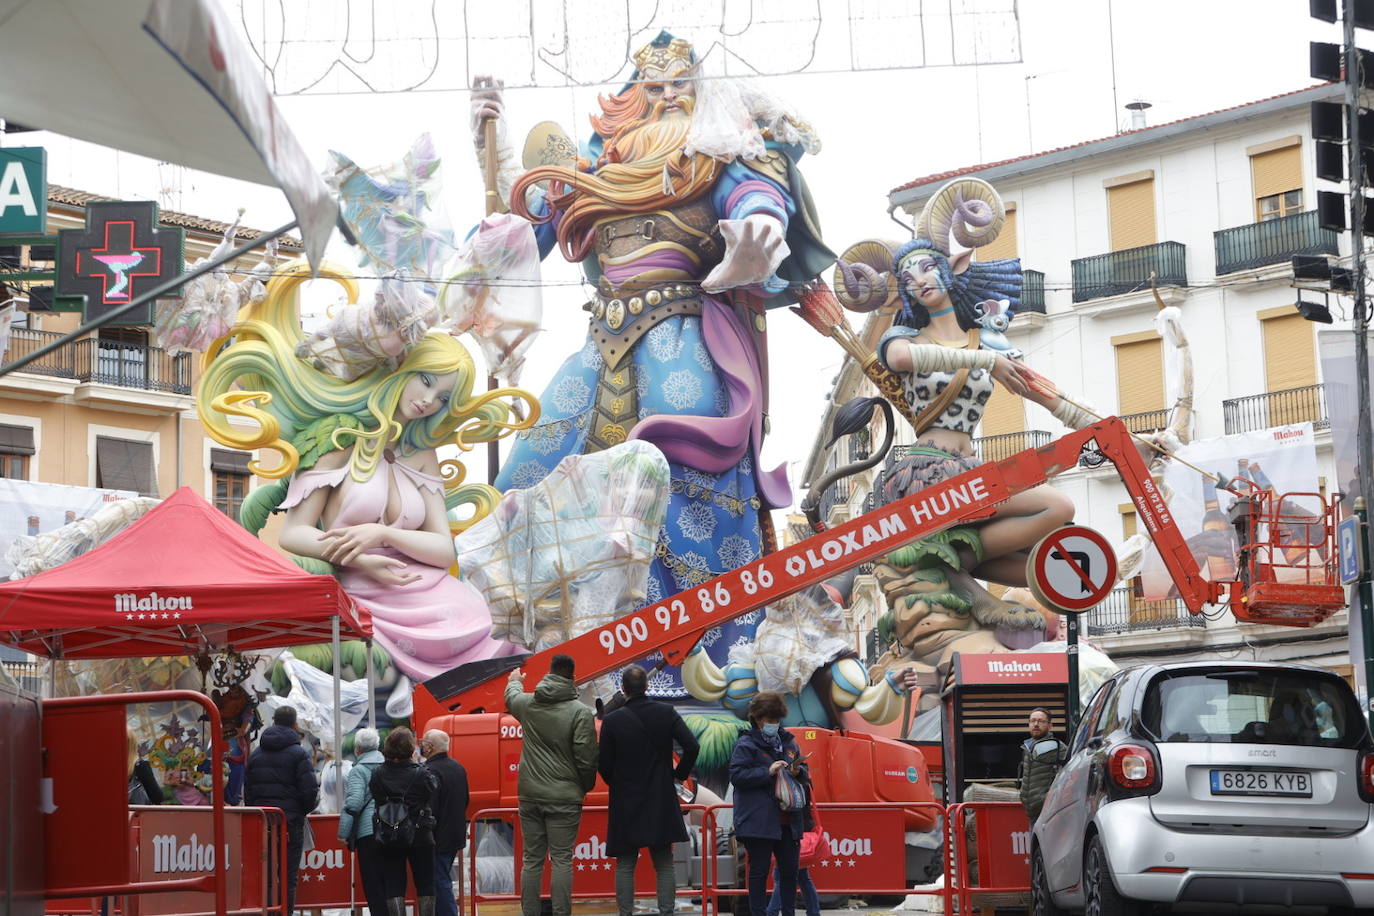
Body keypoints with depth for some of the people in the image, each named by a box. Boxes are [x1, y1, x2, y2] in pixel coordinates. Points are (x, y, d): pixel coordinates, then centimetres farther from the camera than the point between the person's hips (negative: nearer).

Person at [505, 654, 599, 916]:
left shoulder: (527, 703, 3)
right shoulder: (581, 712, -11)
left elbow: (511, 697, 29)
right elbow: (586, 758, -12)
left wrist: (515, 681, 52)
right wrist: (586, 786, 7)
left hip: (530, 794, 4)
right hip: (564, 796, -4)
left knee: (532, 859, 9)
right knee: (561, 860, -1)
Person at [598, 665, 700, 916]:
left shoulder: (612, 720, -8)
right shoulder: (666, 713, -4)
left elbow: (604, 764, -5)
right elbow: (691, 746, -11)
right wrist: (679, 773, 6)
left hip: (625, 802, -1)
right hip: (661, 801, 1)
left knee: (625, 865, 6)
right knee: (664, 864, 8)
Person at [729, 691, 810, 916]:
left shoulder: (788, 742, 14)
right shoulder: (746, 745, -5)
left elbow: (804, 773, 22)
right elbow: (736, 775, -13)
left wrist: (798, 771, -2)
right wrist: (767, 772, -19)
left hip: (788, 820, 6)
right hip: (759, 821, -6)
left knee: (790, 870, 9)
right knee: (759, 870, 0)